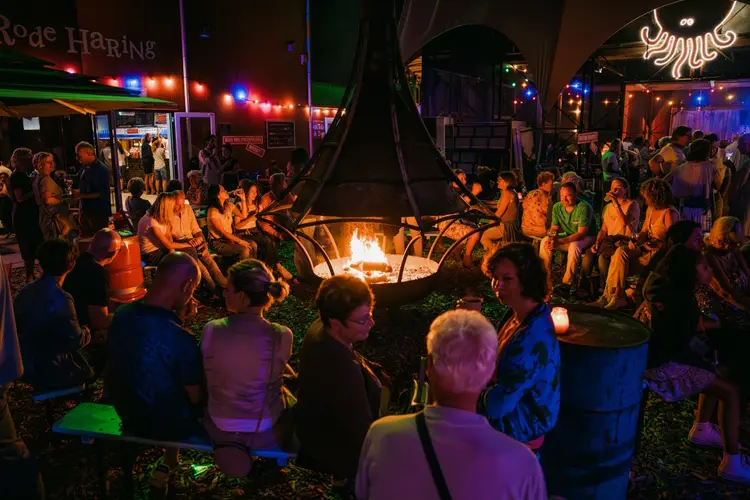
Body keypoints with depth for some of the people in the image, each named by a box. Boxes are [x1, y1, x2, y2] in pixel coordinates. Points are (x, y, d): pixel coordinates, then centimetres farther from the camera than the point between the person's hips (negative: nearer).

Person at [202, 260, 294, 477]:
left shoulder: (211, 330, -18)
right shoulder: (282, 336, -20)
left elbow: (207, 379, -2)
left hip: (218, 430, 2)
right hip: (268, 434, -2)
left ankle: (230, 442, 32)